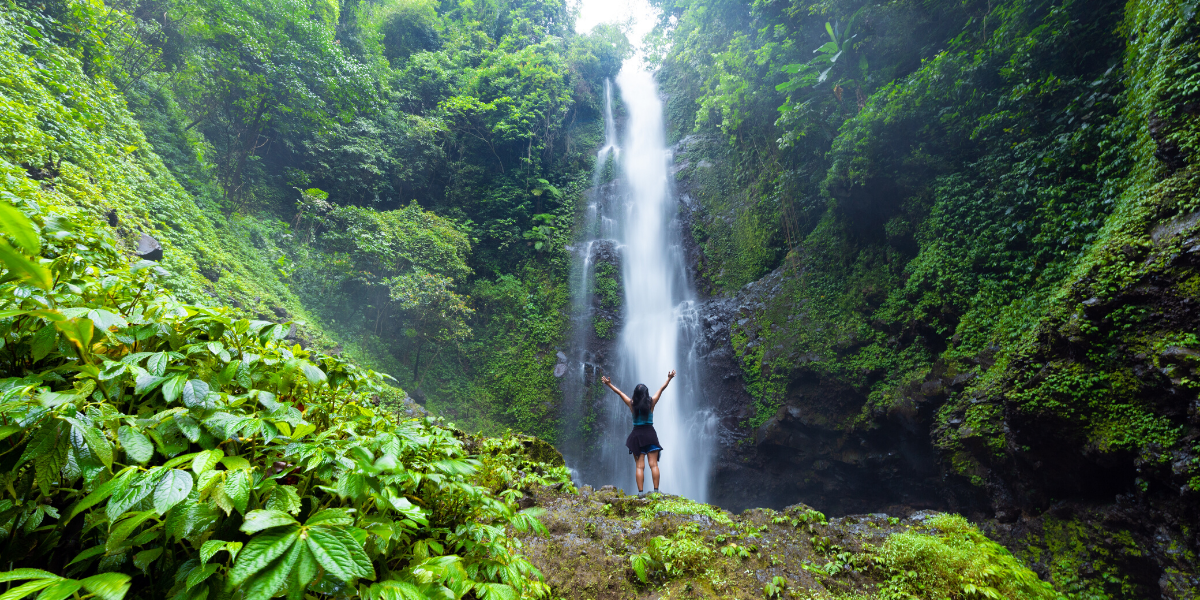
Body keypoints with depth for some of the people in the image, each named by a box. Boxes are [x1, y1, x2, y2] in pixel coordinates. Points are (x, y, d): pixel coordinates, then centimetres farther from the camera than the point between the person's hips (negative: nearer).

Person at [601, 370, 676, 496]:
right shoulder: (651, 403, -5)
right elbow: (661, 389, 6)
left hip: (637, 435, 0)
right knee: (653, 465, 1)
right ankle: (656, 490, -2)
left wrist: (609, 384, 17)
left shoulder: (632, 404, -4)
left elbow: (619, 392, 6)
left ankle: (640, 492, -3)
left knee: (640, 466, 1)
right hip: (650, 434, 0)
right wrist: (669, 378, 16)